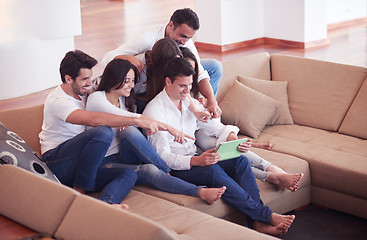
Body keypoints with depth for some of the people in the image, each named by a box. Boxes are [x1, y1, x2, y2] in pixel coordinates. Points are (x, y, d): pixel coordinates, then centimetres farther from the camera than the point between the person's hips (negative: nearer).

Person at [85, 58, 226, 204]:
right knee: (149, 170, -33)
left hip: (126, 157, 5)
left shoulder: (125, 100, 15)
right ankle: (201, 192, -40)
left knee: (129, 131, -29)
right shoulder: (96, 99, -10)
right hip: (106, 163, -5)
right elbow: (129, 117, -24)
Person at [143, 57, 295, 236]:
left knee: (241, 161, -17)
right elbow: (163, 156, -19)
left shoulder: (190, 103, 11)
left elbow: (217, 127, 14)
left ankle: (258, 223, -29)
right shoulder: (154, 110, -12)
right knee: (213, 171, -34)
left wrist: (235, 140, -11)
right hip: (171, 168, -7)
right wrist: (197, 161, -34)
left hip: (195, 159, 7)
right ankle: (266, 215, -29)